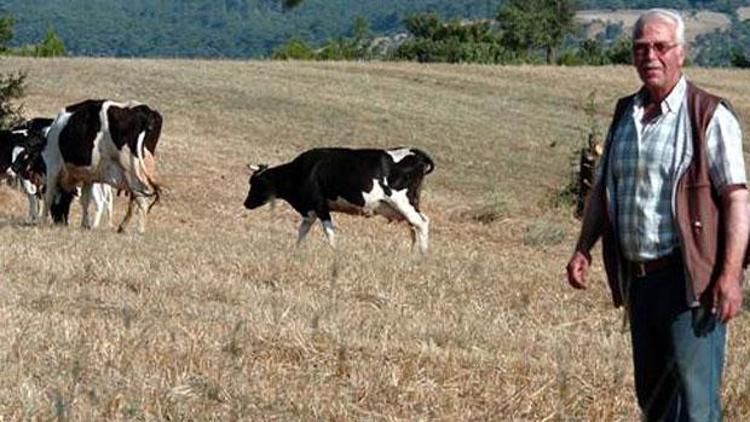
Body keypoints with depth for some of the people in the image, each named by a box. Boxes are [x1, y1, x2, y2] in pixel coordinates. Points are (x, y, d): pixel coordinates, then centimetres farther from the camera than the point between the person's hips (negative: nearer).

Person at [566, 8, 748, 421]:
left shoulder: (709, 116, -7)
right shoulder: (625, 114, 14)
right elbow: (601, 189, 21)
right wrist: (583, 249, 8)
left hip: (690, 279, -7)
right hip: (639, 279, 7)